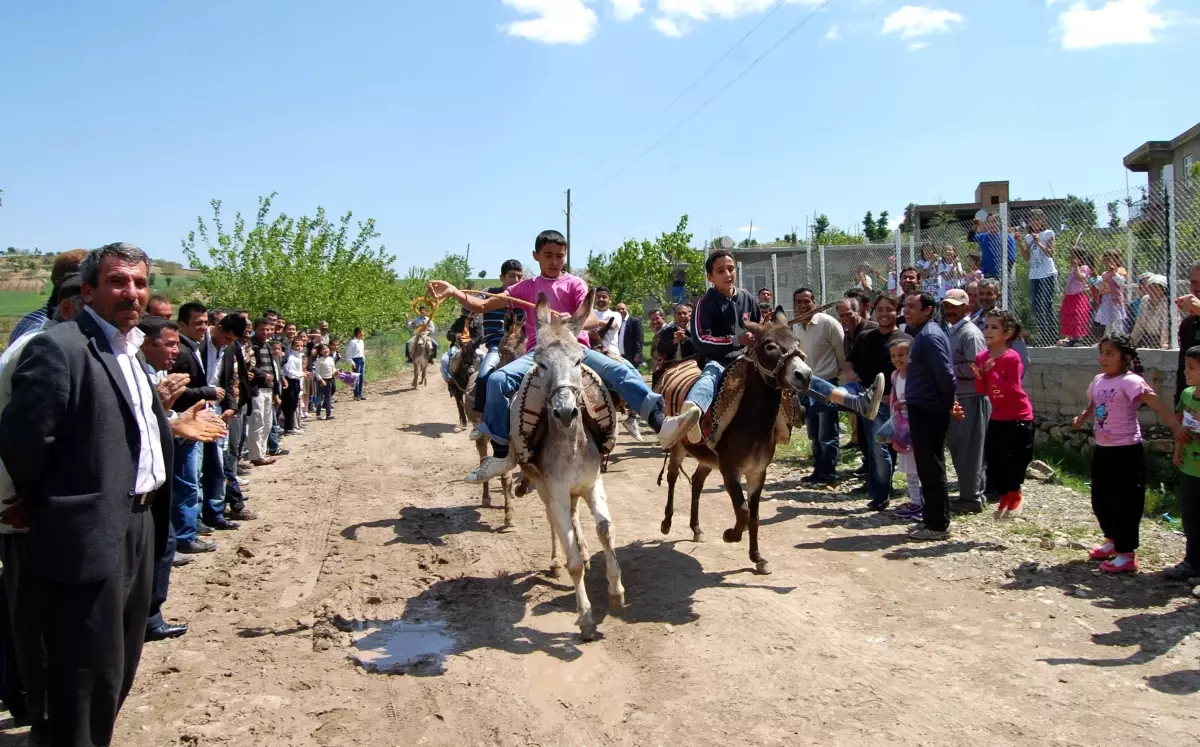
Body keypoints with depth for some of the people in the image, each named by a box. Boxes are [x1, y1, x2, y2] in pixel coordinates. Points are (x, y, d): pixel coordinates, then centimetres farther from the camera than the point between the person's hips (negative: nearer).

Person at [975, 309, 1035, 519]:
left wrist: (993, 372, -29)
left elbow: (1012, 390, -24)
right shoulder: (981, 358, 1)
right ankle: (1005, 497, 24)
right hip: (997, 417, 7)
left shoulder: (1012, 358, -18)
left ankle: (1015, 496, 17)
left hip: (1018, 418, -6)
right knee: (993, 460, 7)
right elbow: (982, 391, 4)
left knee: (1012, 459, -4)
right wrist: (979, 376, -15)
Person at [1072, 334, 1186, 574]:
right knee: (1100, 501, 18)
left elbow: (1155, 402, -26)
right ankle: (1113, 540, 38)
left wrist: (1176, 427, -36)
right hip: (1102, 450, 8)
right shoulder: (1098, 381, 8)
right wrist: (1081, 418, 4)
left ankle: (1127, 554, 9)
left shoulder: (1130, 381, -16)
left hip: (1126, 451, -8)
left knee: (1123, 502, -2)